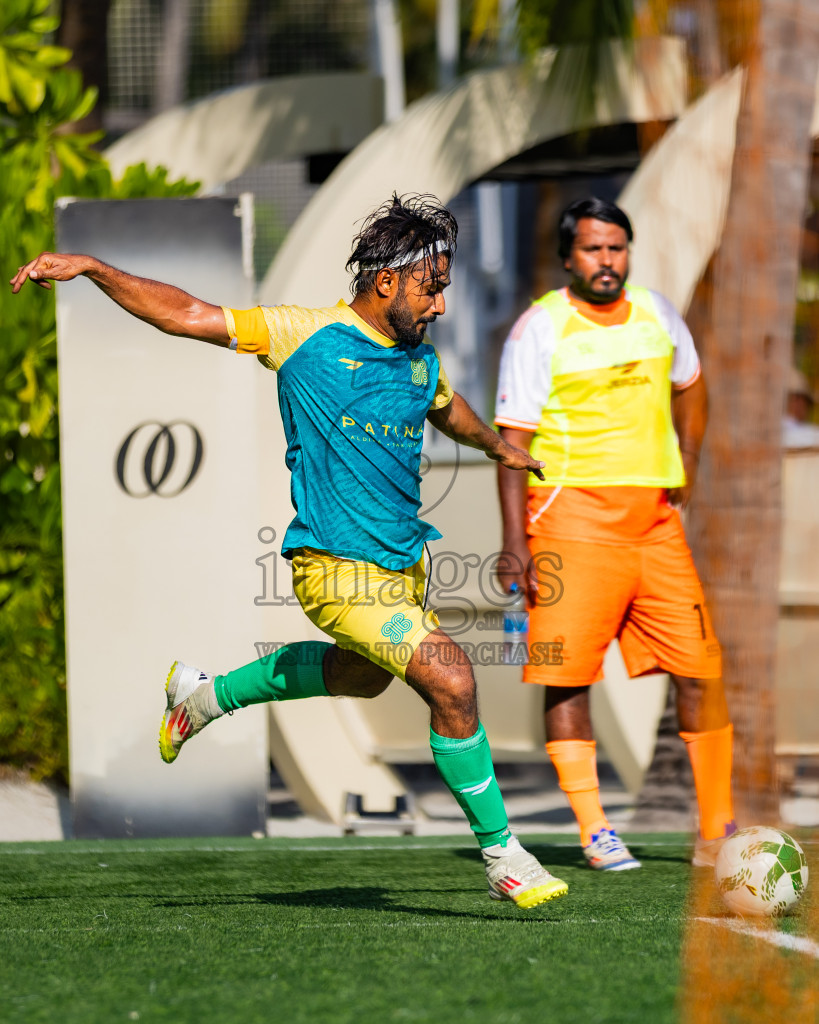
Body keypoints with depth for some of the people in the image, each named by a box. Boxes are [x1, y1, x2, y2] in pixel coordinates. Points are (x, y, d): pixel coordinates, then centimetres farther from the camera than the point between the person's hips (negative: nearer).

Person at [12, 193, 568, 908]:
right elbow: (186, 315, -9)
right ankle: (501, 855, -6)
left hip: (402, 568, 8)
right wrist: (89, 268, -16)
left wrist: (501, 449, 49)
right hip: (337, 570, -8)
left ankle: (208, 694, 49)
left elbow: (448, 408, 31)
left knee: (363, 674, 29)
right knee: (452, 680, -19)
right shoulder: (306, 335, -11)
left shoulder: (421, 361, 7)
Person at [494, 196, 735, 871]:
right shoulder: (539, 330, -5)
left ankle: (717, 831, 6)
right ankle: (594, 832, -1)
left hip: (654, 513, 4)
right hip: (573, 513, -4)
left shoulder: (656, 314, 10)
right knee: (568, 673, -8)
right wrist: (515, 543, -13)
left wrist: (688, 464, 19)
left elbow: (689, 384, 30)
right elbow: (512, 439, -7)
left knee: (700, 670, -1)